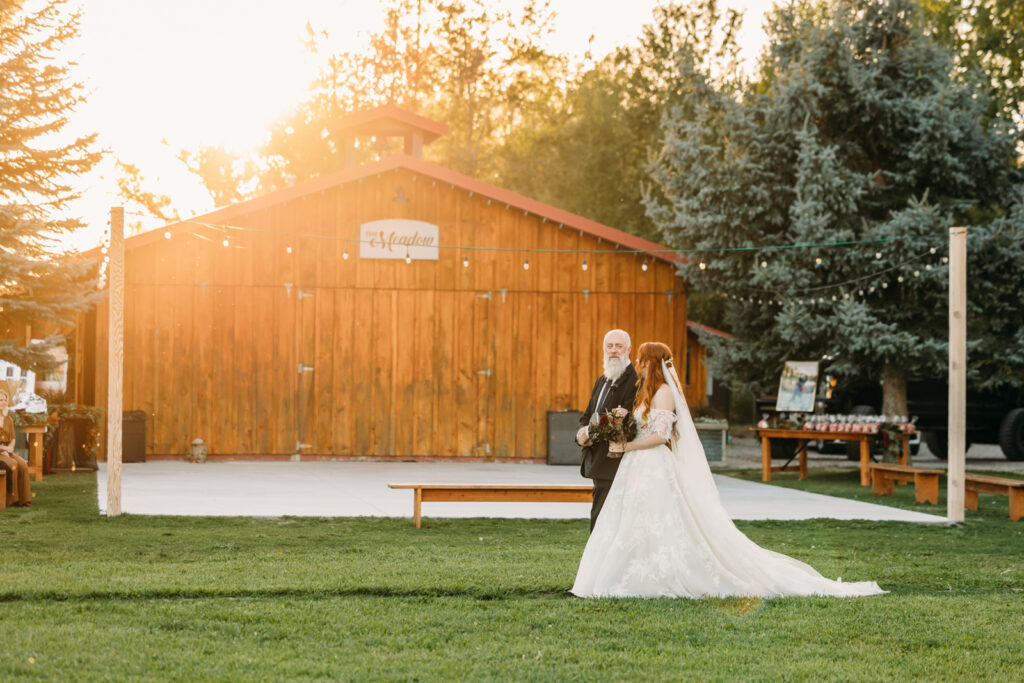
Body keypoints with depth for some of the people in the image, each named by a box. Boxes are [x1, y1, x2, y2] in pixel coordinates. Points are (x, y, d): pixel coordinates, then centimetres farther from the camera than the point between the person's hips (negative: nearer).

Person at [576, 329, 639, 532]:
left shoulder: (635, 381, -12)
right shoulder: (602, 381, 18)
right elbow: (587, 416, 20)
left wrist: (590, 432, -11)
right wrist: (582, 435, -2)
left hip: (615, 463, -9)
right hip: (598, 463, 9)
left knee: (600, 521, -11)